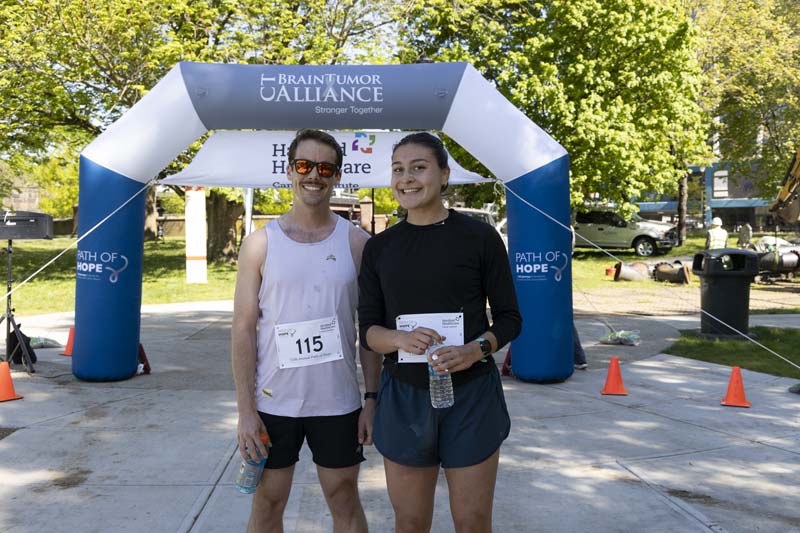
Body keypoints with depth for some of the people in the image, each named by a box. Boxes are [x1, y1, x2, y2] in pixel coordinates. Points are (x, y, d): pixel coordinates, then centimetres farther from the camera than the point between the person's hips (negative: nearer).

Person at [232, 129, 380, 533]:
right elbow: (243, 329, -3)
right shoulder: (260, 244, -2)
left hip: (338, 403, 1)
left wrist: (372, 399, -1)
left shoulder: (356, 242, 0)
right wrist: (246, 409, -8)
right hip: (273, 404, 0)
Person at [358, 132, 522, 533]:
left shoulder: (479, 237, -4)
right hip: (403, 395, 2)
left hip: (470, 394, -2)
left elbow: (509, 318, 1)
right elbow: (368, 330, 3)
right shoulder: (379, 248, 4)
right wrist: (401, 339, -19)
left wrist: (477, 349, -20)